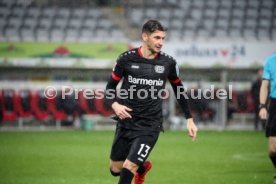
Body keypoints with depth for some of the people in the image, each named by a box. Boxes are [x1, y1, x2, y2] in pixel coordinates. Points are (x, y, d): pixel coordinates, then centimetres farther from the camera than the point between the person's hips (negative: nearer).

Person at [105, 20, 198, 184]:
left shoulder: (168, 63, -2)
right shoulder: (127, 59, -5)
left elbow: (179, 89, 13)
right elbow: (110, 87, 6)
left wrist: (189, 119, 12)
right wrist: (115, 105, -14)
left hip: (150, 126, -2)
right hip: (126, 122, 2)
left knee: (129, 168, -15)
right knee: (115, 169, 13)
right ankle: (143, 166, 44)